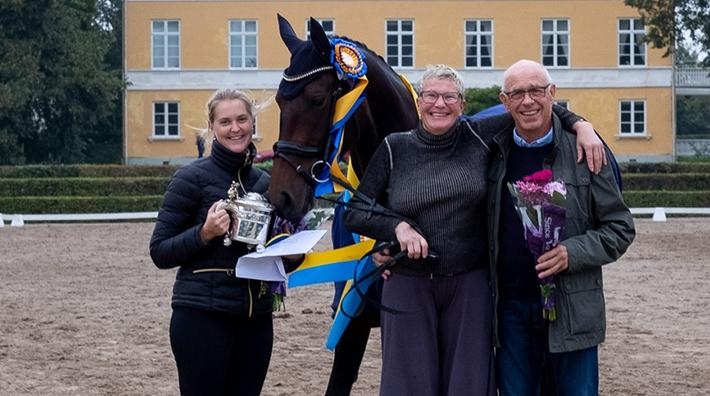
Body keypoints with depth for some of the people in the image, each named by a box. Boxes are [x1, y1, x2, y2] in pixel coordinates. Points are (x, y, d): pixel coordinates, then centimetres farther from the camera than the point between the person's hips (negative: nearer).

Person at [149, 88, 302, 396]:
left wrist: (292, 256, -1)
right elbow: (160, 252, -6)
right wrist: (205, 233, -21)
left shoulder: (266, 182, 11)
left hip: (256, 317, 6)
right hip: (202, 315, -6)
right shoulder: (192, 178, -5)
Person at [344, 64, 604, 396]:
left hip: (470, 285, 1)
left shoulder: (479, 138, 0)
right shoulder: (394, 149, 0)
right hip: (409, 288, 0)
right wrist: (397, 226, -14)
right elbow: (355, 213, 2)